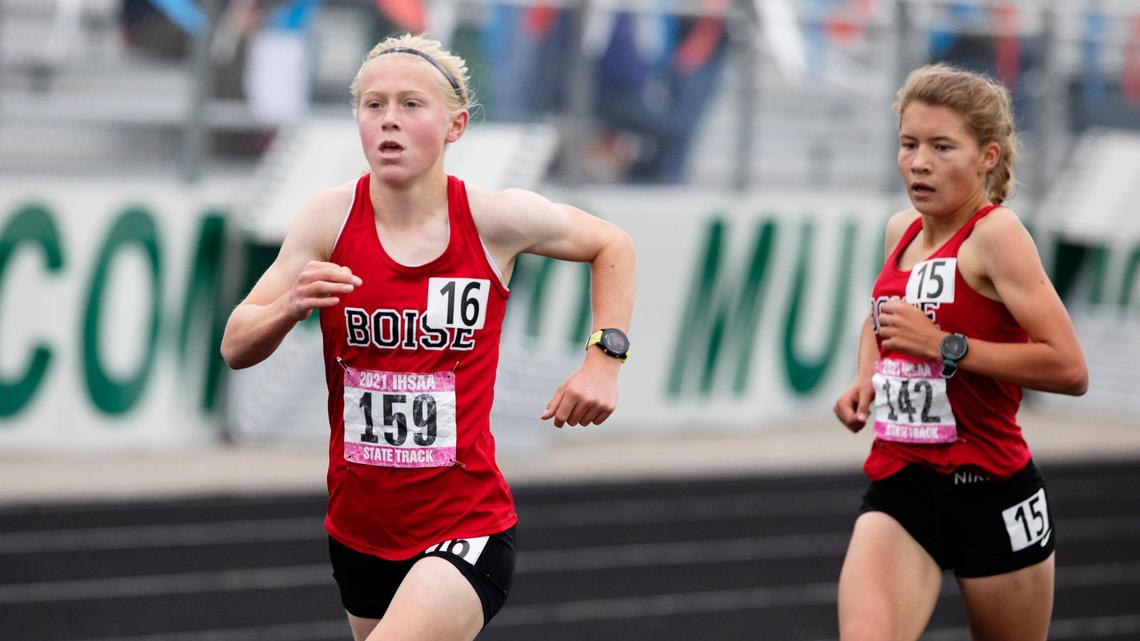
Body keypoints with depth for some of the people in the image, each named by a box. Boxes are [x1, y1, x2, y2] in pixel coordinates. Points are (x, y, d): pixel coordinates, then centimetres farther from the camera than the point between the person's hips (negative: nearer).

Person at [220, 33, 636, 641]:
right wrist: (290, 306, -26)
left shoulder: (496, 219, -8)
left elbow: (611, 245, 11)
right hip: (359, 529, 4)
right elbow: (236, 349, -5)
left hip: (467, 525, -4)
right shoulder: (329, 219, -6)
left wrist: (604, 358, -1)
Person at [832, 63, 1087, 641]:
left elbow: (1070, 369, -21)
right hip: (897, 489, 5)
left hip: (991, 490, -5)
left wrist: (945, 346, -22)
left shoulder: (995, 234, -12)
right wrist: (865, 376, 12)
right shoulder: (902, 230, 9)